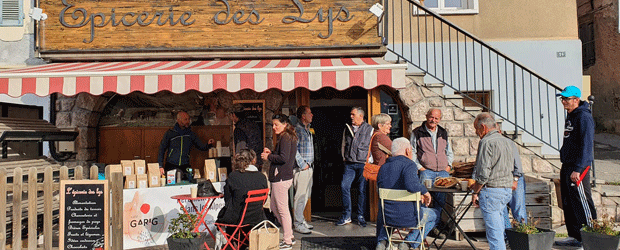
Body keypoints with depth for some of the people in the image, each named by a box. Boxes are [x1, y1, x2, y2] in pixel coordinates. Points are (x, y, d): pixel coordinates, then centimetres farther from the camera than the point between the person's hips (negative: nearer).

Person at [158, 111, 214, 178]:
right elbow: (161, 149, 3)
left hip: (185, 167, 2)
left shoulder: (191, 134, 7)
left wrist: (208, 145, -13)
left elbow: (202, 147, 10)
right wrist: (160, 166, -5)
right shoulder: (169, 133, 0)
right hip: (171, 167, -2)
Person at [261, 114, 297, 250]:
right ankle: (289, 236, 26)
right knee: (274, 207, 18)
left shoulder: (285, 138, -15)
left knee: (282, 209, -2)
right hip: (282, 176, 11)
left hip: (281, 178, -11)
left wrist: (269, 157, -11)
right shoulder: (287, 137, 17)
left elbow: (283, 158, -24)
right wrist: (271, 152, 11)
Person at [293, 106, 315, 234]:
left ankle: (301, 219, 25)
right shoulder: (297, 129, -11)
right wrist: (302, 164, -17)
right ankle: (298, 224, 1)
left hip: (309, 167, 9)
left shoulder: (308, 130, 17)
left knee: (306, 195, 14)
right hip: (301, 168, -9)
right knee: (300, 196, -5)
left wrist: (311, 163, 17)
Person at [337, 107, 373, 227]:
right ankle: (346, 216, 5)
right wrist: (344, 157, 13)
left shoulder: (369, 129, 2)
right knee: (344, 186, -6)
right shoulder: (347, 128, 14)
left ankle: (360, 217, 15)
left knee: (362, 190, 1)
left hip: (363, 164, -3)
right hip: (349, 164, 3)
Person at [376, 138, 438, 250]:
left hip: (387, 217, 6)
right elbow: (411, 184, -33)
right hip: (408, 217, -5)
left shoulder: (383, 167, 8)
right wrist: (424, 191, -10)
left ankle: (382, 241, 20)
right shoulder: (409, 164, -12)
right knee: (435, 215, 22)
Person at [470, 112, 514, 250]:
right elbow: (512, 168, 18)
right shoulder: (508, 142, 13)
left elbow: (483, 173, -17)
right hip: (507, 190, 9)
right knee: (499, 227, 18)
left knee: (493, 230, -4)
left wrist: (475, 192, -8)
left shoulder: (486, 142, -13)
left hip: (491, 190, -9)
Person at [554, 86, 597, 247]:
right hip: (567, 166, 10)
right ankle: (575, 237, 21)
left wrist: (577, 169, -23)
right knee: (568, 203, 12)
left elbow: (586, 145, -19)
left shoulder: (584, 117, -13)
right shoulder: (570, 116, 16)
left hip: (578, 167, -10)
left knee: (582, 203, -4)